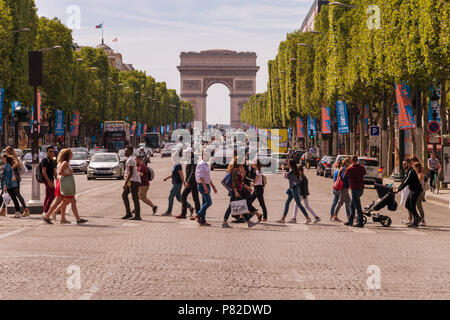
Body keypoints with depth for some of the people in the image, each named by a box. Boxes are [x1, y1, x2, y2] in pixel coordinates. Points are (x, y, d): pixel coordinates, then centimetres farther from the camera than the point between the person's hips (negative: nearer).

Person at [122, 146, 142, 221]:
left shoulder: (130, 160, -15)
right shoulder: (131, 159, 17)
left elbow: (131, 172, -22)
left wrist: (126, 183, -23)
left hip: (134, 181, -11)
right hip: (131, 181, 11)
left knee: (135, 198, -6)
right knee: (124, 195, 11)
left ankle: (137, 216, -2)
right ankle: (128, 213, 12)